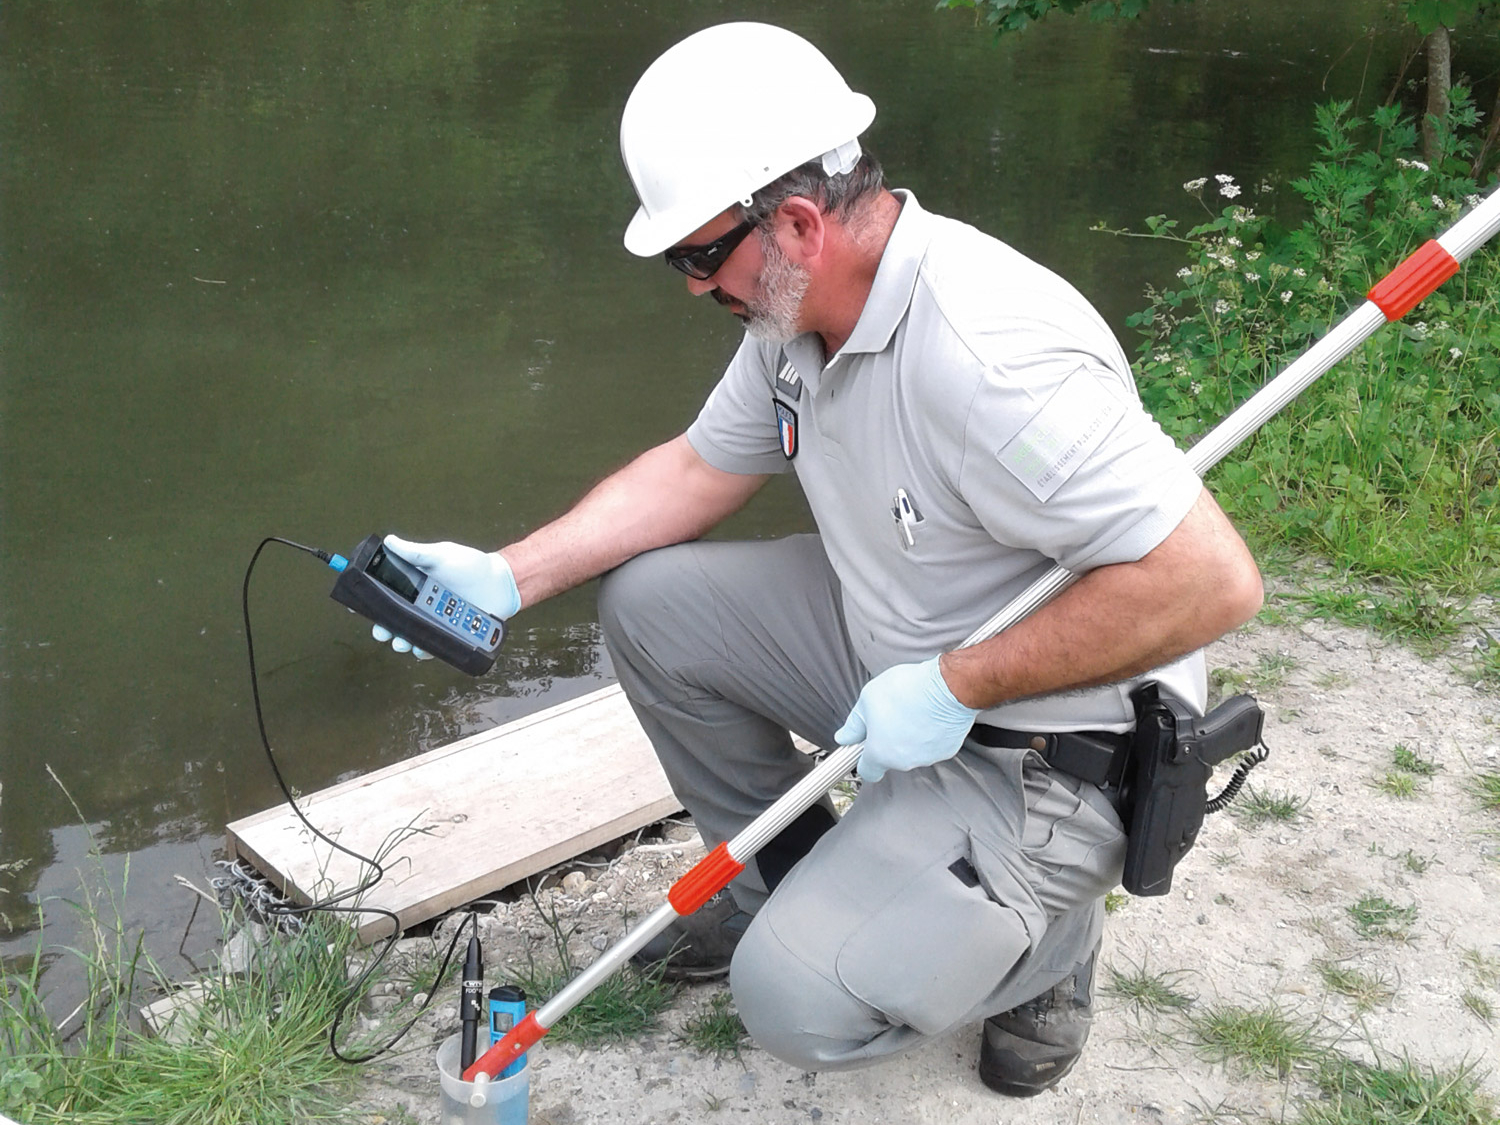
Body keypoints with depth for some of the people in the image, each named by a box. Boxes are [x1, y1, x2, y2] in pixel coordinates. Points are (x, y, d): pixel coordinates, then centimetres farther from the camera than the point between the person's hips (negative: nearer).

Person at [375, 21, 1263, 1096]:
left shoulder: (988, 352, -33)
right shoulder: (797, 310, -3)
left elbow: (1210, 581, -33)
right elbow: (698, 468, 11)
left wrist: (953, 687, -27)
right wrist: (509, 576, 2)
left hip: (1045, 742, -8)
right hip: (892, 647, 9)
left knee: (799, 998, -20)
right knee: (647, 598, 2)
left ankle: (1043, 931, 10)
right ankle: (788, 878, 18)